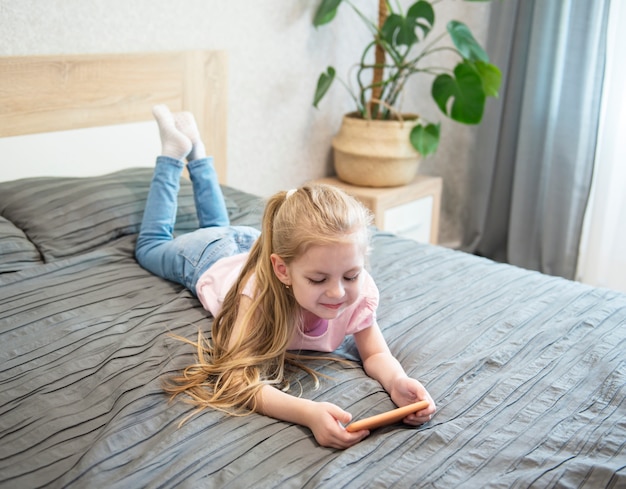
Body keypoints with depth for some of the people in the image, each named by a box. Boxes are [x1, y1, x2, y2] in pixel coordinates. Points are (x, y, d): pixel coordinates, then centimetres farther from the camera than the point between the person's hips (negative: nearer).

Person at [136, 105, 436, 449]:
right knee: (151, 246, 30)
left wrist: (396, 380, -53)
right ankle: (174, 151, 35)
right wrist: (308, 413, -75)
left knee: (220, 228, 39)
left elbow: (375, 354, -30)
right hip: (211, 261, -3)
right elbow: (238, 381, -58)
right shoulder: (259, 292, -52)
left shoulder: (360, 291, -40)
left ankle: (196, 152, 49)